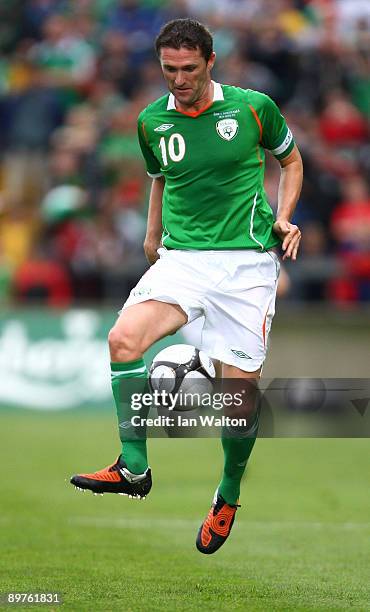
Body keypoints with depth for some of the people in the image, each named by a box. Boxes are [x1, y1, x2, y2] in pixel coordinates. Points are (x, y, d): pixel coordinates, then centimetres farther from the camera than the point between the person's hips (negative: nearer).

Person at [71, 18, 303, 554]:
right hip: (181, 258, 2)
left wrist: (283, 218, 2)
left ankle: (229, 497, 22)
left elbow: (291, 160, 16)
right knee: (124, 338, -26)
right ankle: (133, 466, -19)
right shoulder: (152, 122, 7)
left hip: (247, 261, -2)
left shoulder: (253, 107, -1)